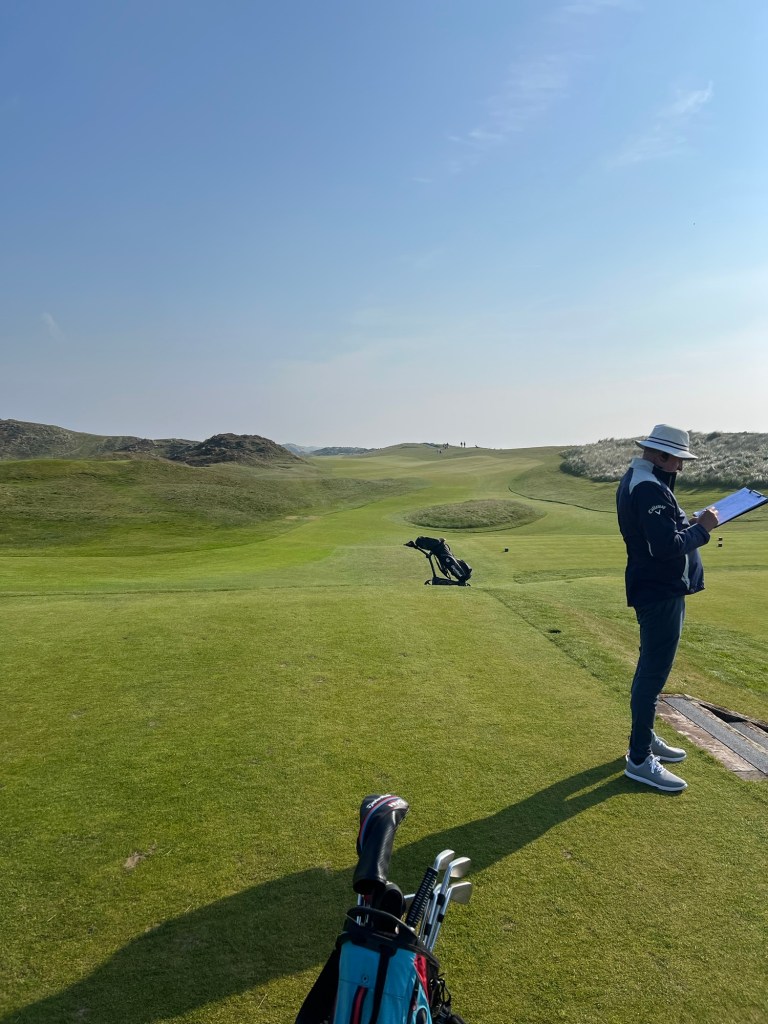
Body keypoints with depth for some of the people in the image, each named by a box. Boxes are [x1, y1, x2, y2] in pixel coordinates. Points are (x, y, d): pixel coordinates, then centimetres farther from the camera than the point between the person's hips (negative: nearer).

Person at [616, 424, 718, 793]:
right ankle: (639, 759, 6)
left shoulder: (635, 479, 11)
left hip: (655, 589, 11)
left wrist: (689, 522, 5)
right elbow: (668, 547, -27)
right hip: (660, 593, -11)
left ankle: (645, 738, 35)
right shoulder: (651, 489, -23)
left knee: (652, 668, 21)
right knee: (654, 673, -3)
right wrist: (702, 528, -13)